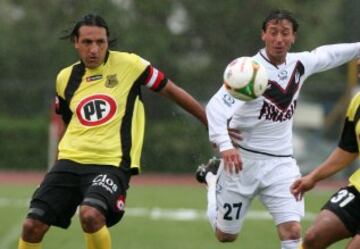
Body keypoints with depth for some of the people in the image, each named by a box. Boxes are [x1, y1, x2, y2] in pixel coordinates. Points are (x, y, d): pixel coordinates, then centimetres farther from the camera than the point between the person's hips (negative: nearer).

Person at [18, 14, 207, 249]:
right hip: (70, 161, 4)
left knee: (90, 215, -32)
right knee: (33, 225, -8)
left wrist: (211, 122, 11)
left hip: (111, 163, -4)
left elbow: (171, 90, 7)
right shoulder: (66, 78, 10)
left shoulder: (128, 64, -2)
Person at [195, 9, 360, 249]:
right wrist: (225, 145, -44)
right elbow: (216, 106, -31)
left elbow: (328, 54, 22)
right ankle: (212, 177, 43)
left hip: (281, 163, 4)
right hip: (242, 159, -4)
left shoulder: (300, 64, -1)